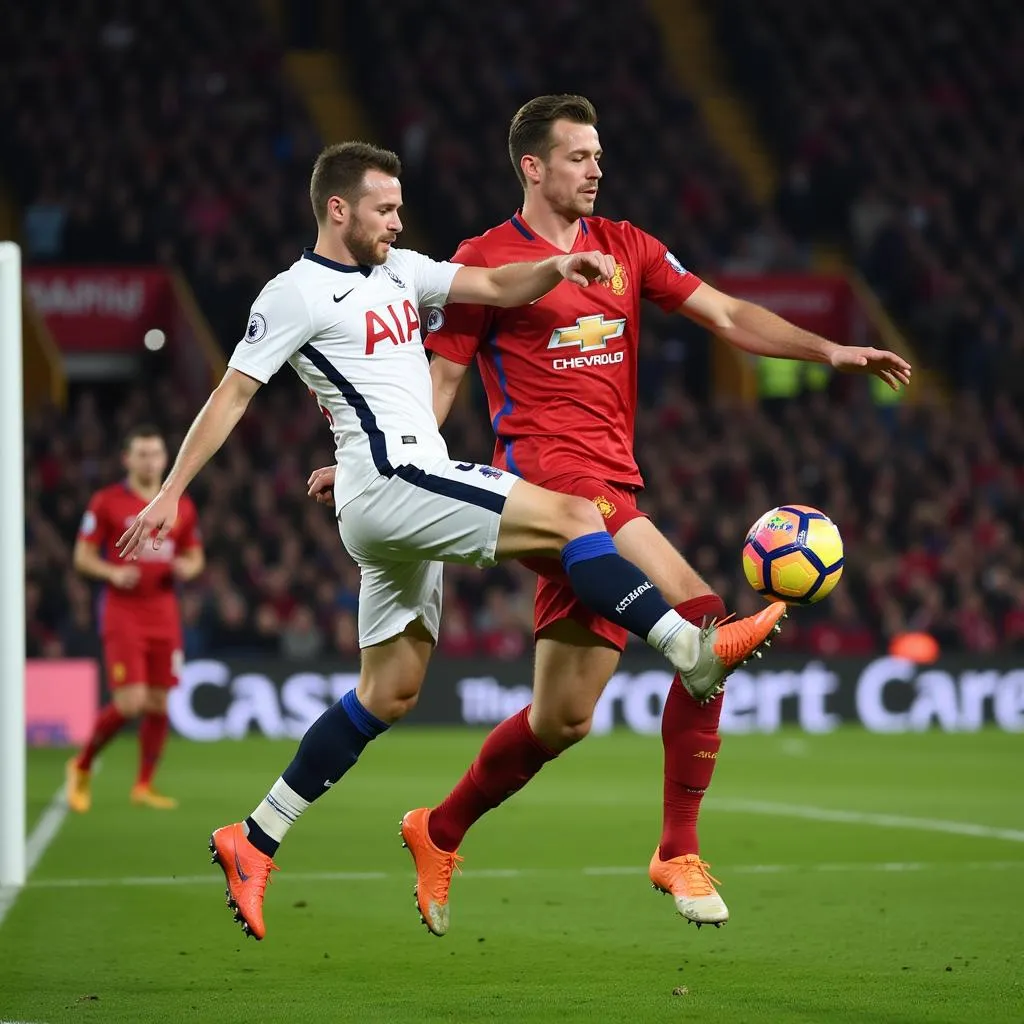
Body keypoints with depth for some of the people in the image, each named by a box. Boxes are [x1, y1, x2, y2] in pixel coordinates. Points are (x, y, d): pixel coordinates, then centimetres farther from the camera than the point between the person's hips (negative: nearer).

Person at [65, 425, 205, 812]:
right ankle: (82, 766, 9)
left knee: (158, 703, 2)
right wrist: (112, 573, -19)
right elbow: (83, 556, -1)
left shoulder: (181, 507, 9)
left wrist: (187, 568, -5)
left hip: (164, 616, 4)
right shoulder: (107, 502, -2)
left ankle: (144, 786, 13)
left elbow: (194, 557, 18)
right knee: (130, 701, -13)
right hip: (122, 614, -4)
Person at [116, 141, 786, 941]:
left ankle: (253, 842, 13)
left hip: (411, 498, 9)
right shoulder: (297, 294, -4)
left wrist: (557, 267, -4)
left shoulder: (398, 271, 19)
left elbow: (497, 287, 17)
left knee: (389, 695, 10)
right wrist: (170, 494, -10)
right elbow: (231, 396, -5)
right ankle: (694, 653, -22)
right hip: (393, 479, -9)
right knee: (571, 515, -16)